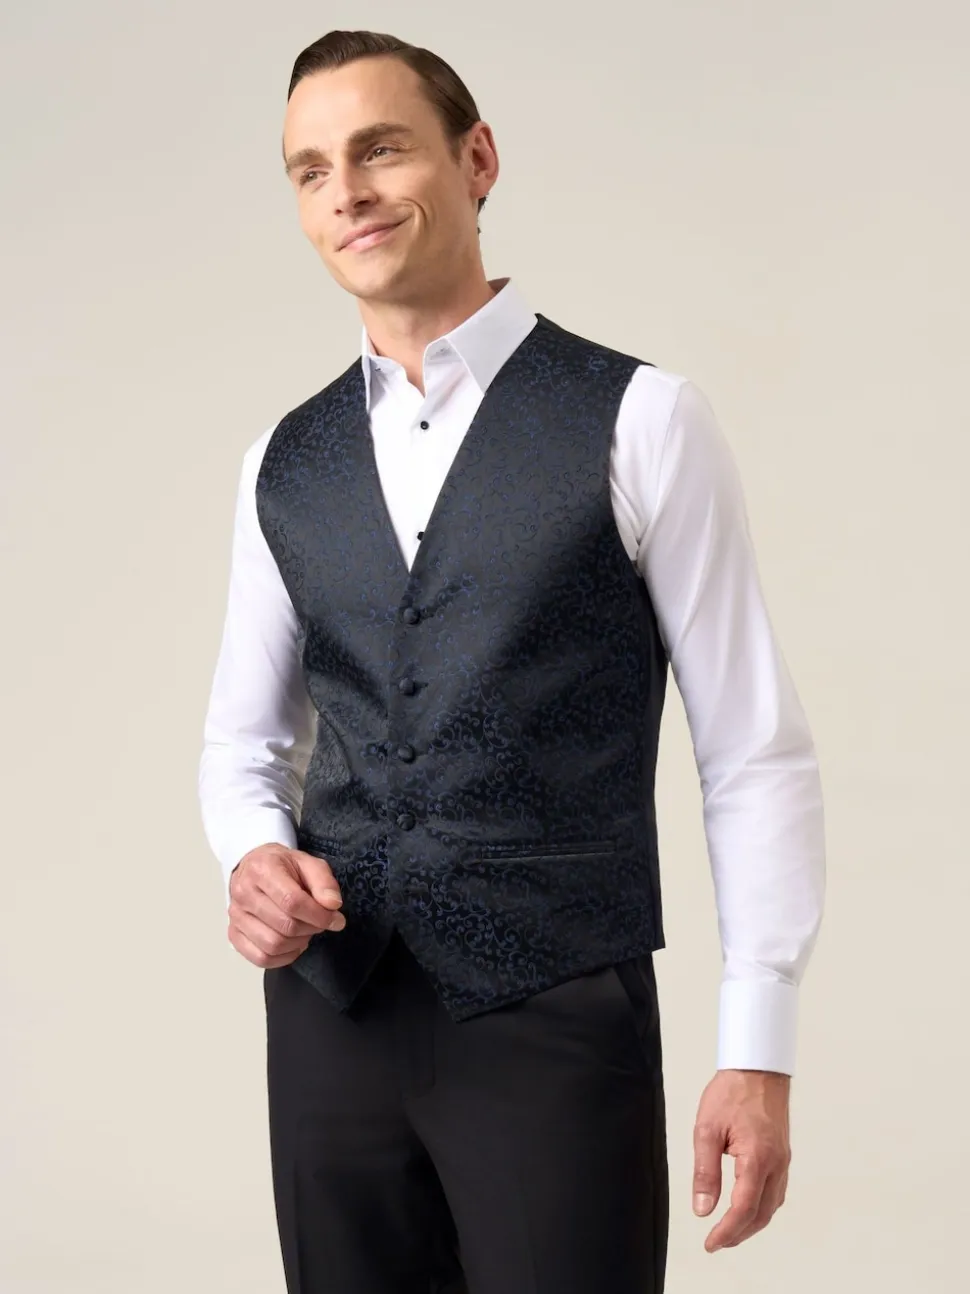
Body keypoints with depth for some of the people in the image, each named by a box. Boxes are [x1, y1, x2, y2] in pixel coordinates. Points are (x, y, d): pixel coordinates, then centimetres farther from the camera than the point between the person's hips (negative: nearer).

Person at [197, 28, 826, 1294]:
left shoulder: (639, 422, -5)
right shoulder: (285, 465, 9)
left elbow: (756, 756, -4)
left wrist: (759, 1052, -8)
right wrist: (254, 856, -6)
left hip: (560, 1025, -4)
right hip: (332, 1016, 4)